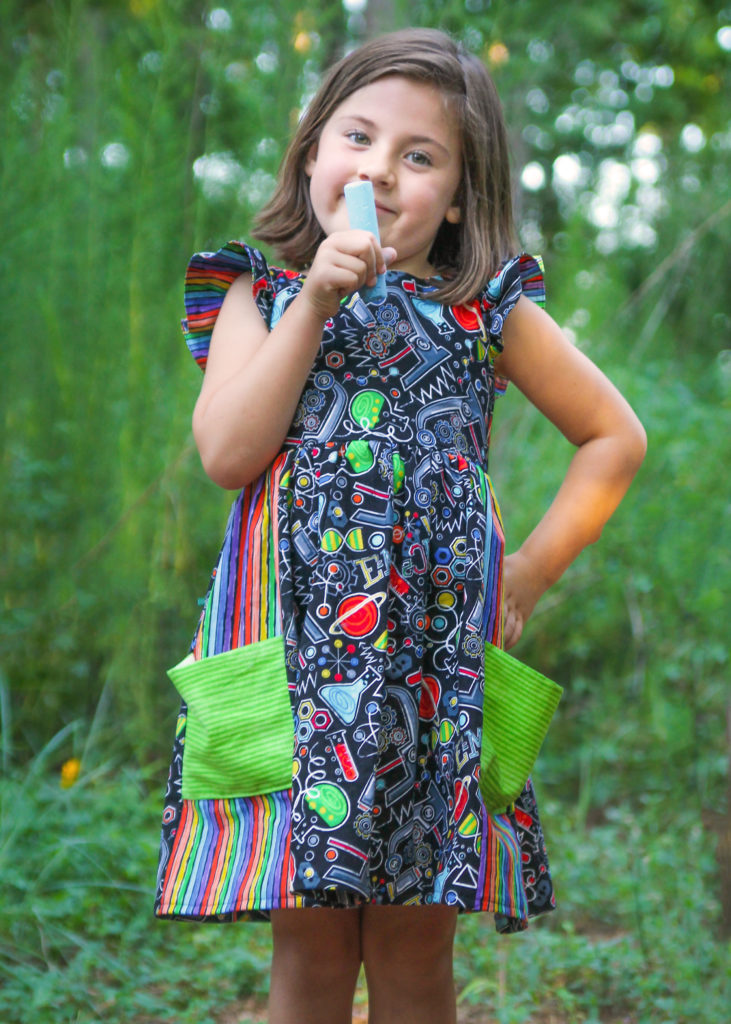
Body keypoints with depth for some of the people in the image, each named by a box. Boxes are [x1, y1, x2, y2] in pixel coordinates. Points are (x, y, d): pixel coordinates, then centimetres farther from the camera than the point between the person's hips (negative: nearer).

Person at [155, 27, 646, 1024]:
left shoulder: (487, 314, 7)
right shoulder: (260, 295, 9)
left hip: (437, 647, 0)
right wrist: (315, 300, -10)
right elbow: (228, 454, -7)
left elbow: (615, 435, 15)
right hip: (293, 642, 0)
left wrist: (529, 571, 6)